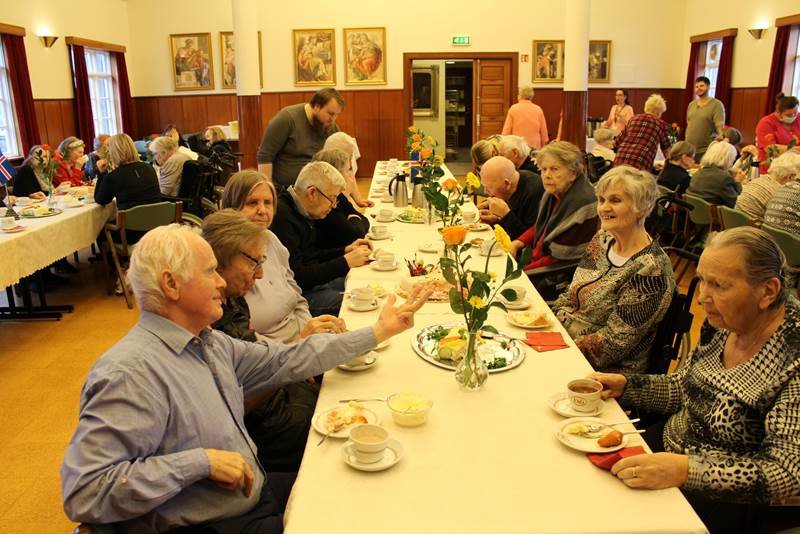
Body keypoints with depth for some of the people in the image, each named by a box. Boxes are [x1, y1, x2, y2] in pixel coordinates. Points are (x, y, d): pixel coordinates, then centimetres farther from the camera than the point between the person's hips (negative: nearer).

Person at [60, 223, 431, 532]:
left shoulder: (209, 343, 3)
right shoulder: (132, 372, -25)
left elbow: (287, 361, 8)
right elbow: (84, 493, -28)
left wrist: (378, 331, 10)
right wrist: (201, 461, -28)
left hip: (258, 492, 8)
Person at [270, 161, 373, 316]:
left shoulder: (302, 211, 8)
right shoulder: (282, 217, -22)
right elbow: (297, 276, -24)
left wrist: (345, 250, 6)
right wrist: (345, 262, -20)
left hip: (311, 281, 10)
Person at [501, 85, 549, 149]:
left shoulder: (513, 108, -2)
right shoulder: (538, 109, 3)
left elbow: (506, 130, -2)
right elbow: (544, 132, 6)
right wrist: (543, 148, 16)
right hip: (535, 148, 2)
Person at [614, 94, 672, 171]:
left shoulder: (633, 118, 22)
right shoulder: (661, 124, 14)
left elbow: (619, 141, 25)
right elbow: (666, 149, 25)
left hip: (620, 160, 4)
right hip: (641, 163, -4)